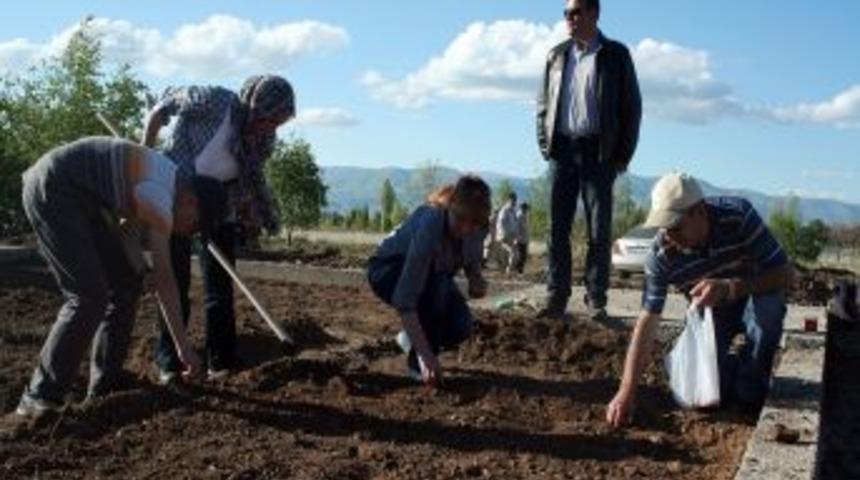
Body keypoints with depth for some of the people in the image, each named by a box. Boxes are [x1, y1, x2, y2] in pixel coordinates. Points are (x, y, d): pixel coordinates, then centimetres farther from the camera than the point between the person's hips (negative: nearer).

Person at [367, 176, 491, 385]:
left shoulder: (477, 226, -21)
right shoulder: (429, 225, -39)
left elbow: (473, 259, 3)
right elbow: (404, 300, -41)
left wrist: (476, 279, -22)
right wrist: (427, 358, -45)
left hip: (434, 274, 6)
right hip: (387, 271, -5)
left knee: (461, 326, -20)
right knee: (438, 285, -36)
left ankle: (409, 339, 11)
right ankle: (417, 360, -17)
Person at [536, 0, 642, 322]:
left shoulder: (615, 55, 4)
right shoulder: (557, 55, 14)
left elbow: (632, 106, 2)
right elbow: (543, 101, 16)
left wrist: (623, 153, -4)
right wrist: (545, 143, 5)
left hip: (599, 151, -3)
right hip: (562, 150, 3)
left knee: (599, 230, -2)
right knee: (557, 228, 1)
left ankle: (596, 301, 3)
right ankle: (556, 298, 5)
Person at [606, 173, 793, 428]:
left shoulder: (739, 215, -30)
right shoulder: (662, 254, -26)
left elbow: (784, 274, -29)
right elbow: (648, 321, -25)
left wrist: (729, 287, -47)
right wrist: (626, 393, -31)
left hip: (754, 295, -1)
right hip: (711, 311, 1)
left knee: (768, 305, -36)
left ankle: (752, 390, -10)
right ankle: (733, 362, 19)